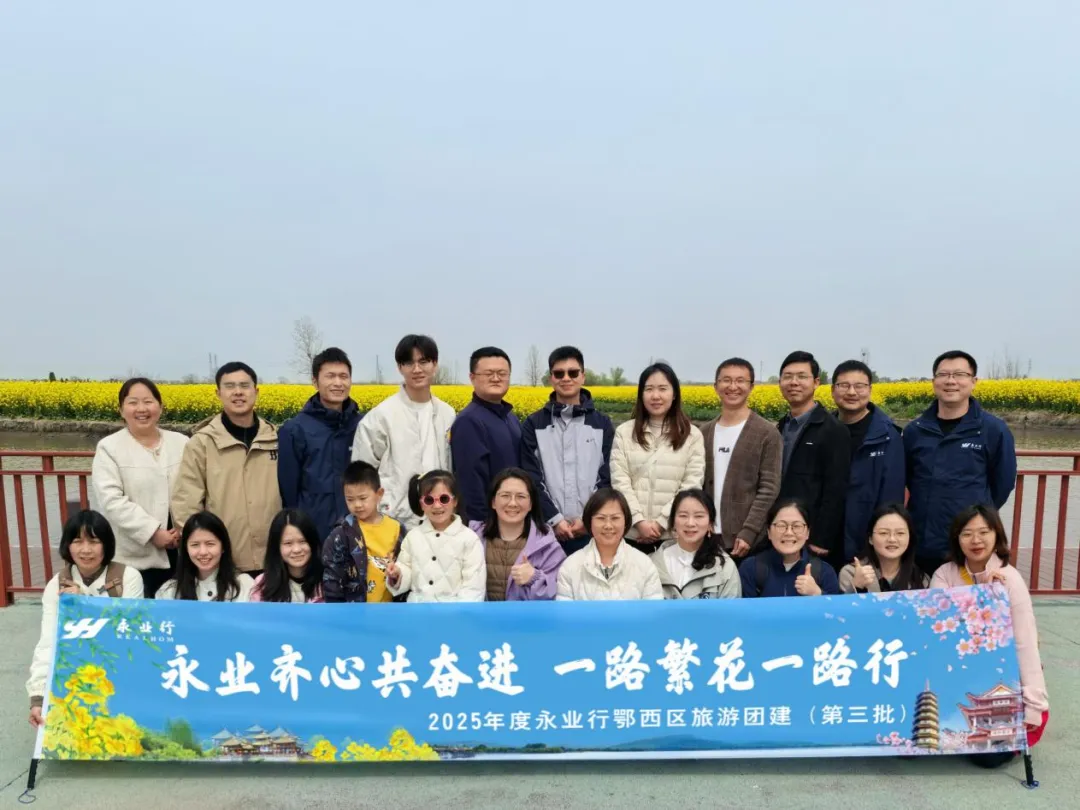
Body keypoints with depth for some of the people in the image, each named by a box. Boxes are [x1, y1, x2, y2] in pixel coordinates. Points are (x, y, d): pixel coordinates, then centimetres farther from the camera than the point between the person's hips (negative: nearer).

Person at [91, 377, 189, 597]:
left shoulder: (181, 443, 6)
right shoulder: (109, 448, -3)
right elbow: (111, 500, -13)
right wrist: (153, 532, -17)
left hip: (180, 552, 3)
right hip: (134, 557, -3)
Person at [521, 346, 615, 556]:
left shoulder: (602, 424, 7)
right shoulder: (534, 425, 5)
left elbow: (609, 478, 2)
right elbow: (532, 479, -1)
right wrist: (555, 519, -11)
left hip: (592, 529, 1)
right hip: (549, 529, 0)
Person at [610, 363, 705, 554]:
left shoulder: (692, 436, 4)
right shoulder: (624, 432, 5)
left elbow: (692, 486, -3)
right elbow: (619, 481, -2)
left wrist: (661, 522, -12)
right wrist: (639, 521, -13)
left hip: (673, 535, 0)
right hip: (632, 534, 1)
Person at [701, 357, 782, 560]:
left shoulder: (767, 433, -5)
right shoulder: (704, 433, 10)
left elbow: (770, 488, -10)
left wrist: (748, 532, -17)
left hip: (748, 540, -4)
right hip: (708, 537, 4)